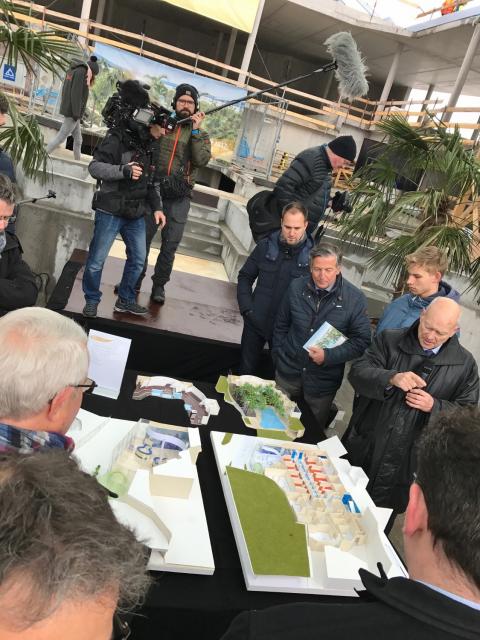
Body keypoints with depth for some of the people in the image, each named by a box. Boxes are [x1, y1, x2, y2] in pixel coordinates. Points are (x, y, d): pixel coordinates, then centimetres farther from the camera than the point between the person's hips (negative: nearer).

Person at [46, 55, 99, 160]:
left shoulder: (73, 70, 16)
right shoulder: (82, 71, -12)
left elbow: (66, 90, 18)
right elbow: (76, 94, -19)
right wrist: (76, 113, -19)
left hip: (67, 109, 10)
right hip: (72, 111, -10)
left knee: (78, 139, 13)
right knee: (61, 137, -5)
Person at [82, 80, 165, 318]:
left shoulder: (151, 145, 10)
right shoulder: (118, 137, -12)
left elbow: (153, 181, 16)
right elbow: (94, 167, -17)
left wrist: (156, 207, 7)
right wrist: (123, 170, -30)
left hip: (136, 214, 7)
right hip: (111, 211, -7)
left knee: (138, 259, 12)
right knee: (97, 260, 1)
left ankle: (125, 300, 28)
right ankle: (92, 301, 20)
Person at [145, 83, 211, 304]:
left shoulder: (201, 134, 9)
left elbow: (201, 160, -9)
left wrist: (195, 129, -12)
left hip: (179, 199, 0)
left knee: (170, 245, 3)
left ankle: (159, 285, 17)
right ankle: (135, 279, 21)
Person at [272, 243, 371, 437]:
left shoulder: (355, 298, -15)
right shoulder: (297, 287, -7)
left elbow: (361, 341, -12)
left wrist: (329, 356, -23)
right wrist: (277, 356, 7)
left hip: (323, 381, -2)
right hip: (288, 372, 2)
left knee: (313, 433, 18)